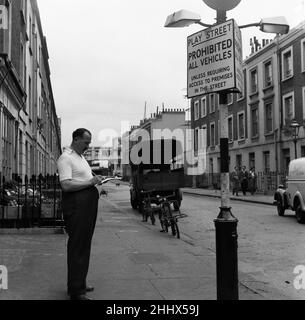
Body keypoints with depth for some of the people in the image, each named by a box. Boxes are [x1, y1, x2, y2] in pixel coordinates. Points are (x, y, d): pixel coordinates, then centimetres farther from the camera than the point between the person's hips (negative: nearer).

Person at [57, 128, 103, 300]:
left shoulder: (81, 157, 20)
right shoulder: (65, 158, -11)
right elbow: (66, 185, -22)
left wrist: (95, 180, 13)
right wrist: (90, 182, -19)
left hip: (88, 205, 10)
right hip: (76, 205, -10)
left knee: (84, 245, 16)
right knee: (77, 246, -5)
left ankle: (79, 283, 28)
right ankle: (76, 291, 2)